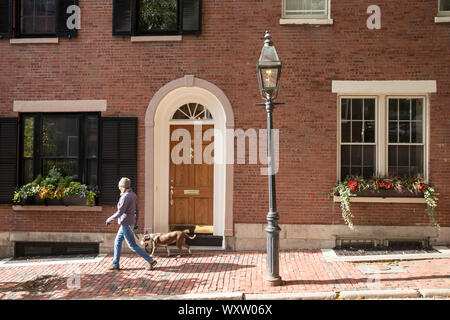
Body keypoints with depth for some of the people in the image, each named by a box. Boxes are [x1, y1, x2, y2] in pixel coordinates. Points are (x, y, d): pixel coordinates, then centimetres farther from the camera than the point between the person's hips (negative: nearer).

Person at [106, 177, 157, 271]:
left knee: (133, 246, -2)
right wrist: (135, 224, 20)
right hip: (130, 223, 10)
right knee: (117, 242, 17)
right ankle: (115, 264, 23)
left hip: (126, 224, -10)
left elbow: (120, 213, -22)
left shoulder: (125, 197, -20)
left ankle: (151, 261, 0)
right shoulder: (133, 195, 7)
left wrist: (109, 219, -8)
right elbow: (136, 211, 12)